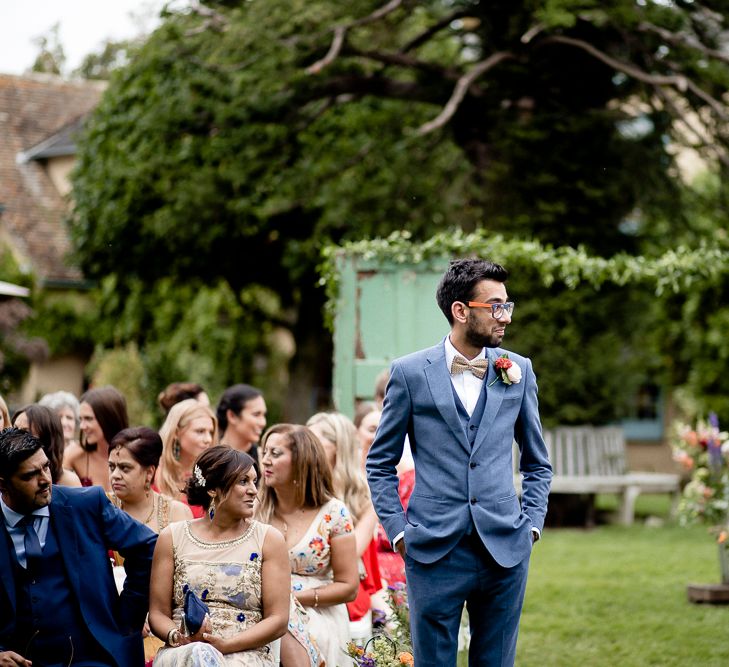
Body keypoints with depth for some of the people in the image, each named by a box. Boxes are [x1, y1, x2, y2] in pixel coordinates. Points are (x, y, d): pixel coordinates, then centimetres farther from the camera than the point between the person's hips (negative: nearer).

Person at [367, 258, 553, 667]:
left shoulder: (518, 371, 7)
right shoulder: (411, 373, 0)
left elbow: (538, 463, 16)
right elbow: (381, 463, 7)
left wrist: (532, 524, 6)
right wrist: (397, 530, -1)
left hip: (505, 551, 2)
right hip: (434, 552, -2)